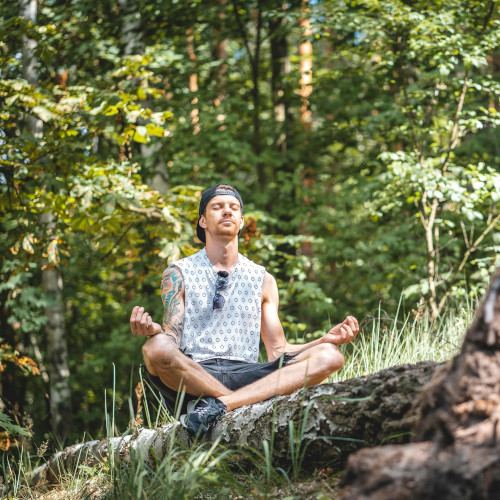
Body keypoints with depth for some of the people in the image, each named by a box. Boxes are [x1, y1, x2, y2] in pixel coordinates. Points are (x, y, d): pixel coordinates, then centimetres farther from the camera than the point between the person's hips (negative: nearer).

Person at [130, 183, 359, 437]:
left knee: (329, 356, -20)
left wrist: (327, 339, 1)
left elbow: (277, 350, 18)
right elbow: (173, 338, 2)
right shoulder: (178, 274, 14)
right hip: (192, 375, -3)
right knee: (157, 348, -37)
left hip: (244, 376, 3)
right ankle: (252, 405, -25)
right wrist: (153, 330, -23)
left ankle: (218, 405, -33)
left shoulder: (262, 280, 22)